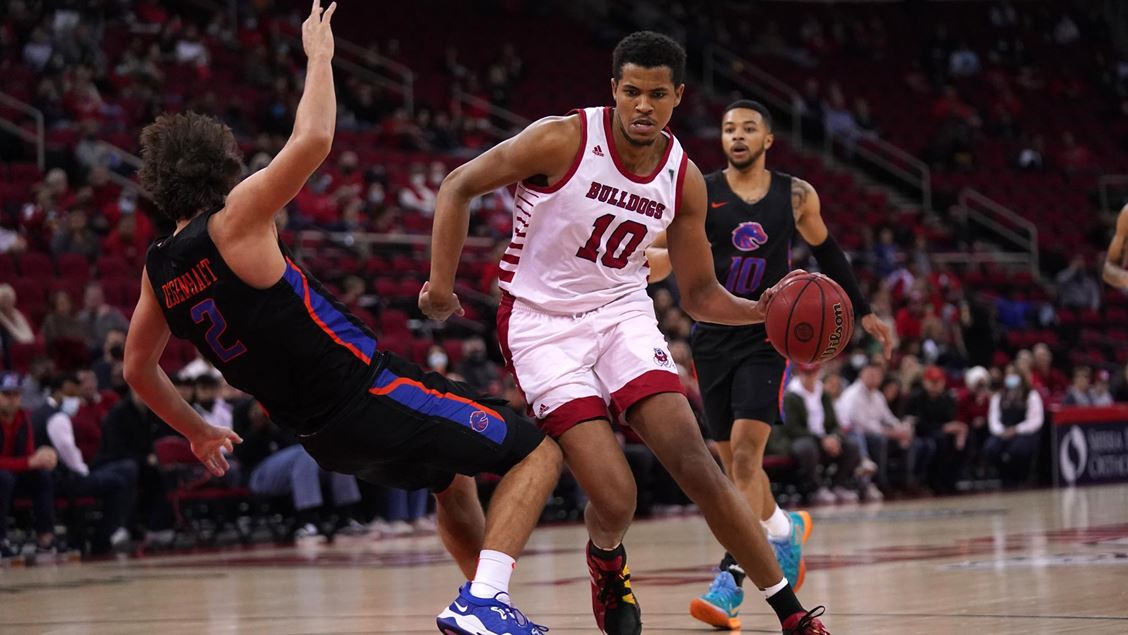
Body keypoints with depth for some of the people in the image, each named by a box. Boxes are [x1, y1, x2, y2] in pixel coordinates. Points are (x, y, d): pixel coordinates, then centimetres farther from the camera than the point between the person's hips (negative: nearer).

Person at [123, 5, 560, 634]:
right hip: (369, 391, -8)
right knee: (539, 450, -1)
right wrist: (319, 55, -12)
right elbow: (314, 139, -27)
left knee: (453, 479, 32)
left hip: (322, 434, 8)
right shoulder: (235, 219, -16)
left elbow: (138, 368, 18)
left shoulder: (159, 269, 5)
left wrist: (197, 431, 31)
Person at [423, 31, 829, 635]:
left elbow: (699, 294, 5)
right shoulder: (562, 140, -17)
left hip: (622, 312, 3)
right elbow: (458, 187, -6)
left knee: (696, 464, -13)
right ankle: (606, 561, 21)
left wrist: (760, 309, -14)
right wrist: (441, 283, -12)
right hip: (541, 320, -3)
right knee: (615, 499, -17)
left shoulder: (684, 179, -3)